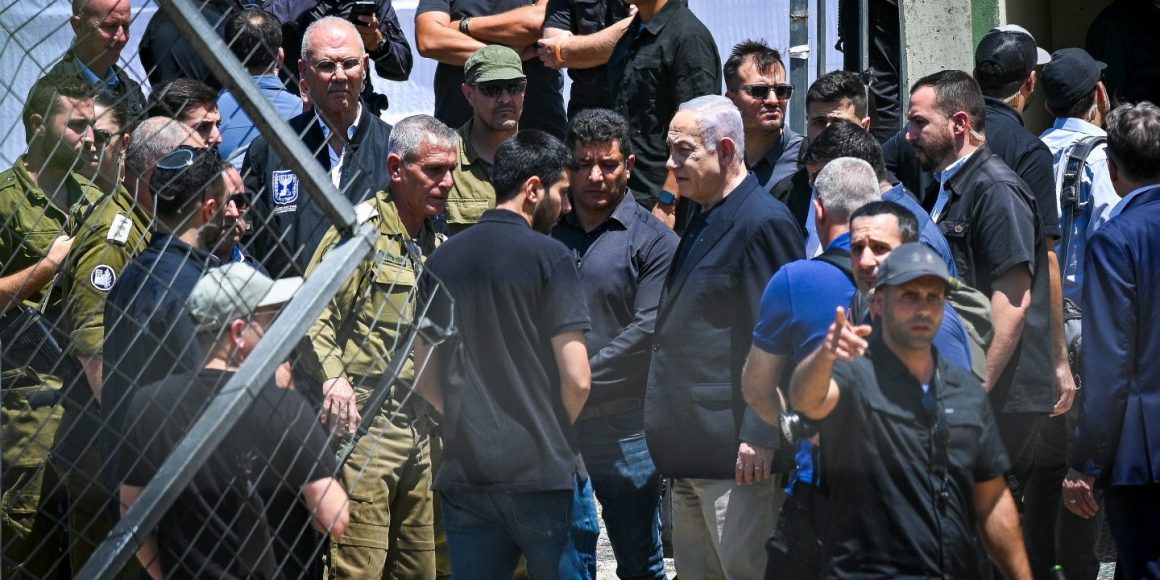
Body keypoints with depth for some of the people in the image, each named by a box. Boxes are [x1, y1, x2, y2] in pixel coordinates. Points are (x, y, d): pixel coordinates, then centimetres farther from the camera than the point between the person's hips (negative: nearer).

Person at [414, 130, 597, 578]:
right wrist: (554, 431, 7)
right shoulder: (549, 257, -8)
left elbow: (424, 377, 11)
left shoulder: (441, 261, 9)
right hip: (544, 473, -5)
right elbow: (576, 377, -11)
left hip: (463, 473, 5)